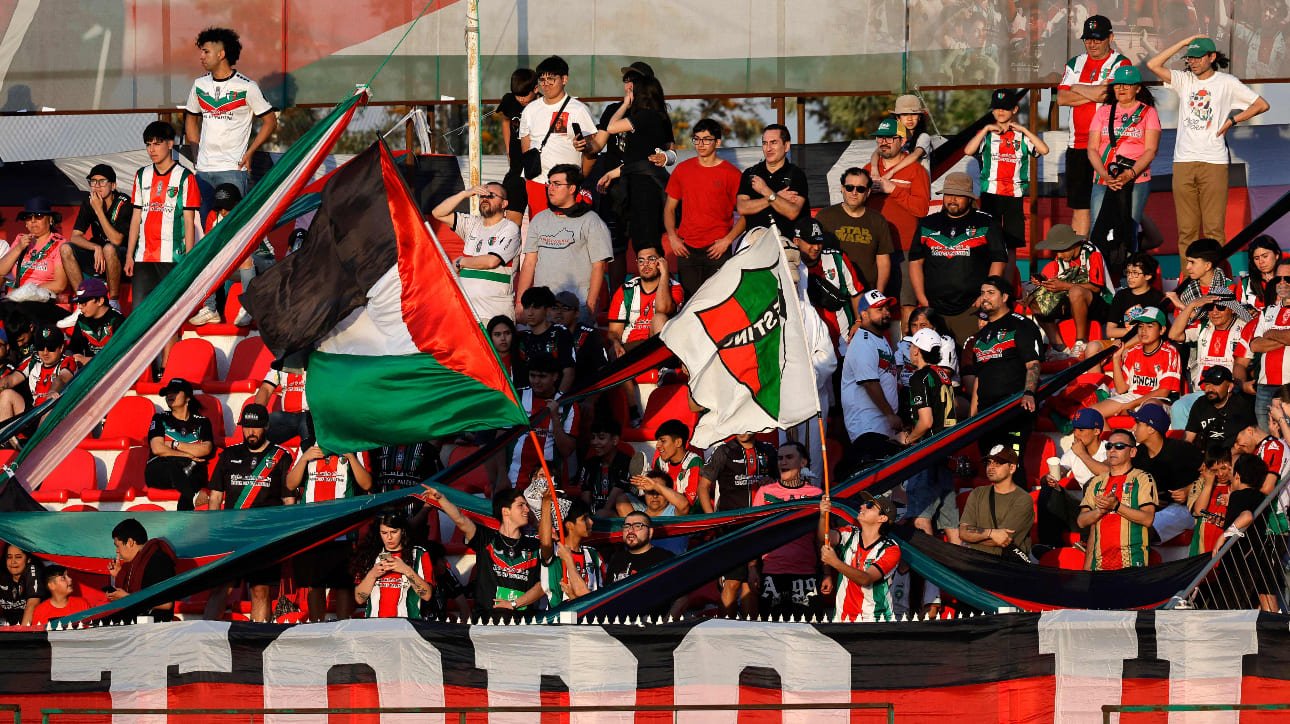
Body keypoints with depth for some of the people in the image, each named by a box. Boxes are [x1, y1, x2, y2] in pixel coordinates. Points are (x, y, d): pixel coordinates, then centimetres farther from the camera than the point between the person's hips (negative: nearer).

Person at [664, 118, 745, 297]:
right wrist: (672, 237, 4)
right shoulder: (683, 170, 10)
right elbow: (669, 208, 18)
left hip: (717, 251, -3)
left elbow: (744, 215, 1)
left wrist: (727, 240, -11)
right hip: (687, 249, 3)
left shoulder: (731, 174, 0)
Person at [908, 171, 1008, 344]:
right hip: (933, 308, 3)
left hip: (970, 310, -3)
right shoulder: (927, 225, 15)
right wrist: (921, 298, 3)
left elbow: (999, 261, 3)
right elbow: (915, 262, 14)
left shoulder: (986, 224, 6)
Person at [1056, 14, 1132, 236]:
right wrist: (1092, 95, -9)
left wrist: (1079, 89, -4)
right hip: (1078, 145, 5)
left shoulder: (1120, 64, 0)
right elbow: (1061, 98, 3)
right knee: (1079, 205, 7)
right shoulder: (1075, 64, 15)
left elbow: (1111, 94, -16)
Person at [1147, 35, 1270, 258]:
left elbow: (1262, 105, 8)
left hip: (1213, 162, -3)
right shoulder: (1184, 80, 12)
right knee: (1186, 229, 2)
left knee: (1213, 227, -7)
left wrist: (1233, 120, -1)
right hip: (1183, 162, 3)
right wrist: (1184, 42, 2)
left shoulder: (1226, 83, 5)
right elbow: (1153, 65, 0)